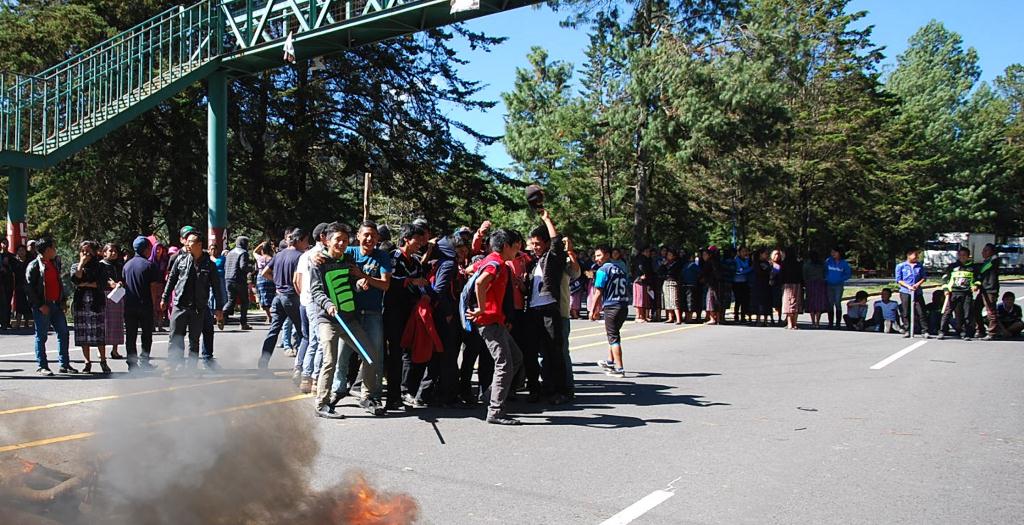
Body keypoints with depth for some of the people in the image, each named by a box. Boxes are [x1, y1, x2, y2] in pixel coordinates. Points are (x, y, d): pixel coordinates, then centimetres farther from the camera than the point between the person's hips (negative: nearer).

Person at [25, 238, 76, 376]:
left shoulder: (56, 263, 13)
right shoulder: (34, 266, -8)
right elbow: (29, 288, -11)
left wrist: (62, 301, 12)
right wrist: (40, 305, -15)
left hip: (56, 305, 7)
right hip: (42, 307, -7)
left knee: (63, 332, 5)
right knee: (41, 336, 0)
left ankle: (65, 364, 11)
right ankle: (41, 366, 8)